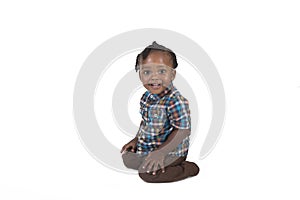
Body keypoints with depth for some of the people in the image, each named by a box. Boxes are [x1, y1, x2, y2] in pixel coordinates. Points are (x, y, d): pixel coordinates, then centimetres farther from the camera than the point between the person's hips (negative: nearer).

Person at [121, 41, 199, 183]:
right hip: (148, 147, 8)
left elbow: (183, 130, -28)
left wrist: (161, 152, -31)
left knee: (147, 173, -21)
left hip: (171, 151, -8)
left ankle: (188, 169, -4)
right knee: (126, 158, 11)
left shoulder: (176, 101, -28)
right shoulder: (147, 96, -1)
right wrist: (136, 140, 11)